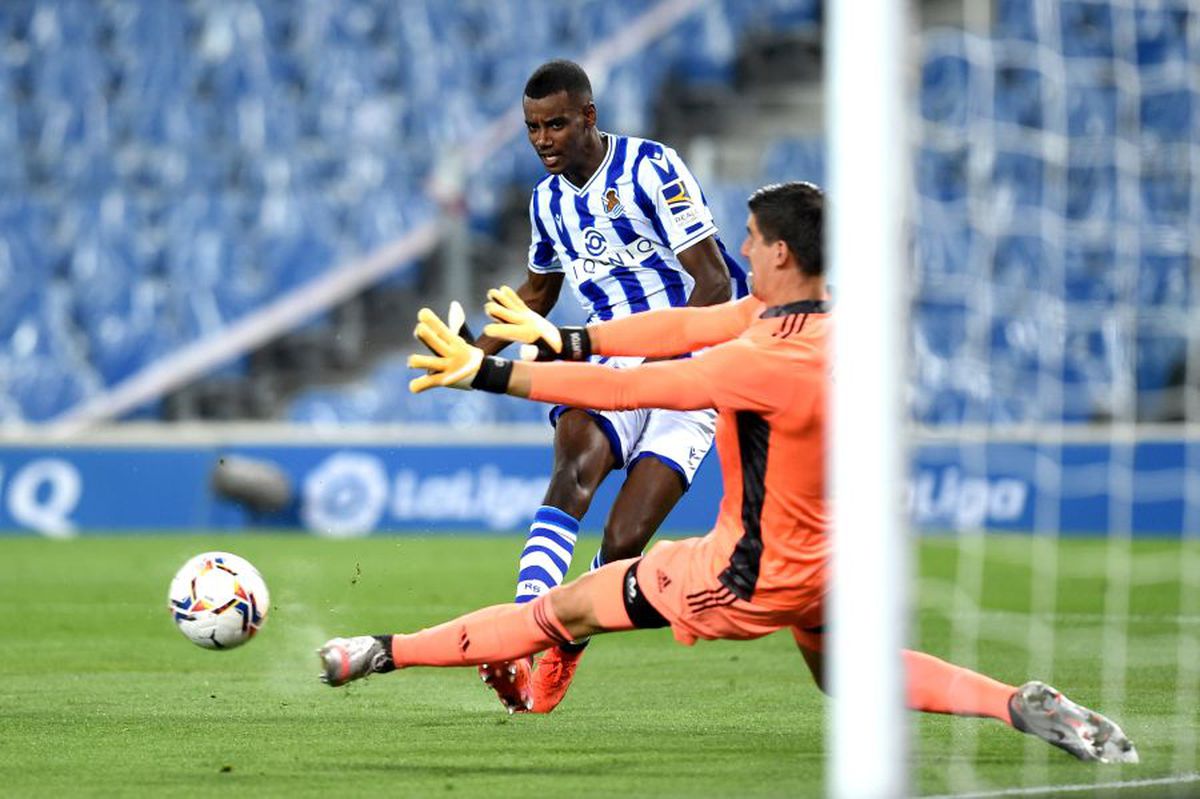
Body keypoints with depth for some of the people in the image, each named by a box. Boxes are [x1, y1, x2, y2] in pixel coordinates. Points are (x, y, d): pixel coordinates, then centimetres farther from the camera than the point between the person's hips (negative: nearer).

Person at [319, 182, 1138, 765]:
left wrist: (490, 374, -23)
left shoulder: (769, 361, -30)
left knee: (565, 609, 3)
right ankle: (1026, 706, 15)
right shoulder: (833, 322, -4)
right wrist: (563, 336, -1)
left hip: (755, 575, -8)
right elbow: (685, 325, 0)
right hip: (829, 562, 8)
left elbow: (619, 389, -29)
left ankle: (384, 654, 12)